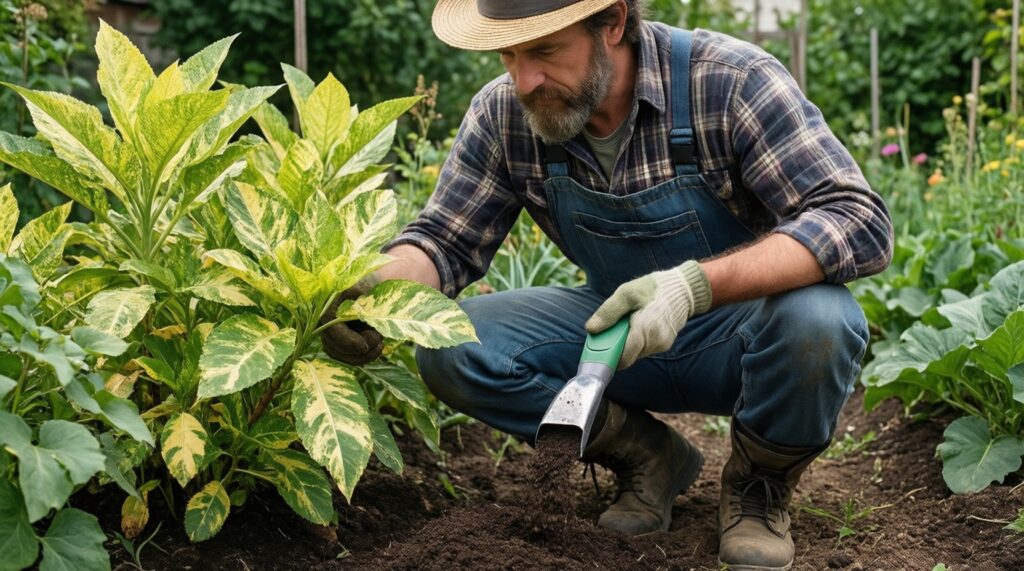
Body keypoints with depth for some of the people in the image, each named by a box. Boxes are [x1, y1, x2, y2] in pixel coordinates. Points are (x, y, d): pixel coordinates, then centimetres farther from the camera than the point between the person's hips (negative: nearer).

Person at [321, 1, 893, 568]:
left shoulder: (731, 82, -24)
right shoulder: (504, 114, -11)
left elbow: (862, 223, -30)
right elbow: (445, 241, -3)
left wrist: (696, 284, -43)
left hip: (744, 331, -3)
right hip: (621, 328, 4)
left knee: (817, 320, -37)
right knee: (450, 348, -17)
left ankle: (760, 482, -3)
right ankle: (650, 457, 4)